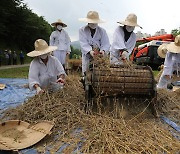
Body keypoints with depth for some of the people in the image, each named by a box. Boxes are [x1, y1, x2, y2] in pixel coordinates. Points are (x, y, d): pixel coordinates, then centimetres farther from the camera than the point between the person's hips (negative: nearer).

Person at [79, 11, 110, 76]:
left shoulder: (102, 31, 6)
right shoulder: (82, 30, 2)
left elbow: (106, 44, -2)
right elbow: (83, 43, -11)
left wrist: (103, 50, -24)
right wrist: (90, 51, -28)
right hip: (87, 55, 0)